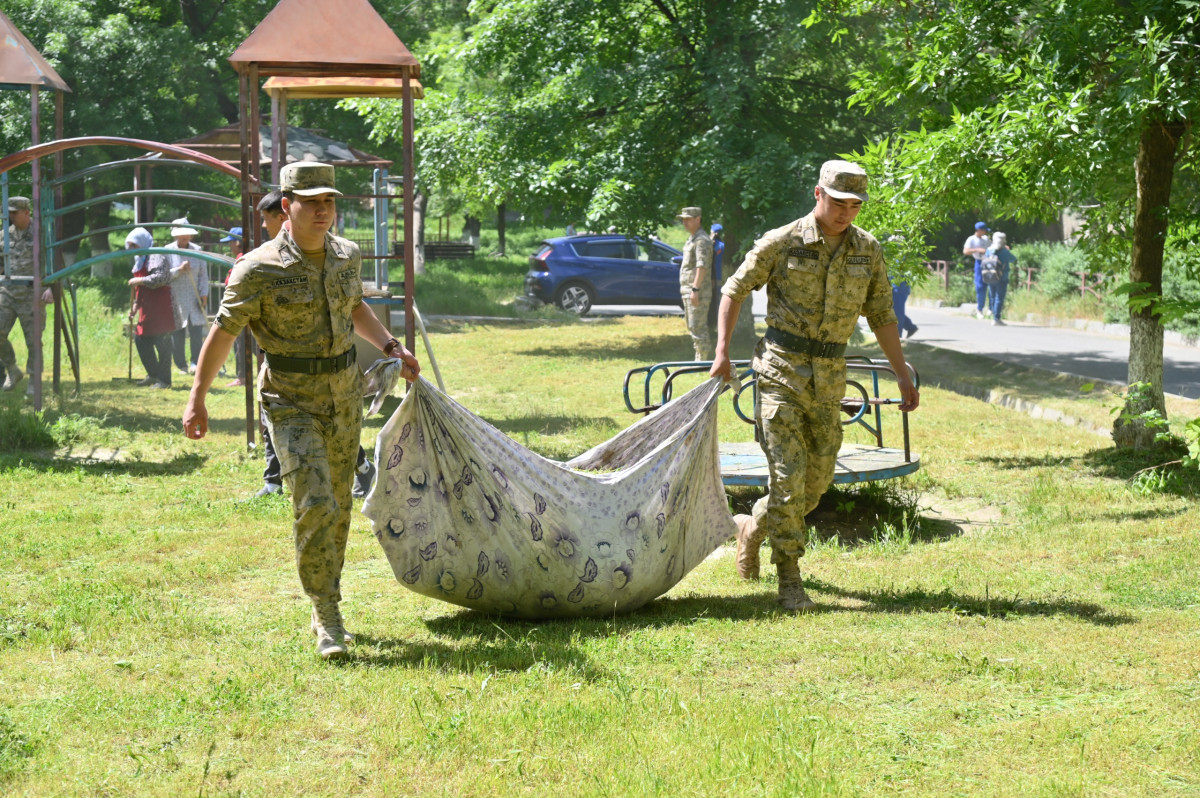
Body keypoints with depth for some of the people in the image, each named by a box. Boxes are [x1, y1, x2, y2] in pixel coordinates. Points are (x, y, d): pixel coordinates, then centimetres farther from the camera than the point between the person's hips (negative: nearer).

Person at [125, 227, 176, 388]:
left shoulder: (156, 257, -10)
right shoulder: (139, 260, 21)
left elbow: (159, 278, -24)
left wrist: (139, 280, -19)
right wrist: (136, 302, 22)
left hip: (159, 309, -10)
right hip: (147, 309, 10)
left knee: (161, 342, -7)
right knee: (140, 339, 12)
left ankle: (164, 379, -4)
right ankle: (153, 374, 24)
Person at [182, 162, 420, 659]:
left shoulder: (347, 256, 4)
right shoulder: (259, 270, -14)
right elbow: (224, 332, -8)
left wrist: (391, 347, 12)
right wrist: (197, 399, -7)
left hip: (344, 396, 6)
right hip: (291, 400, -6)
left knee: (338, 506, 12)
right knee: (315, 505, -17)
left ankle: (326, 607, 27)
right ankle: (327, 619, -8)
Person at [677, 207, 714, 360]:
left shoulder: (701, 240, -14)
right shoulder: (691, 239, 19)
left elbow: (702, 266, -21)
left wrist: (695, 289, -26)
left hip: (698, 292, -11)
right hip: (687, 290, 11)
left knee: (698, 328, -11)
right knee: (692, 327, 14)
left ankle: (703, 360, -9)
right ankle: (701, 358, 20)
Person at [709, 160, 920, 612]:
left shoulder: (868, 251, 4)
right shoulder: (782, 243, -7)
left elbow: (881, 316, 12)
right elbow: (734, 290, 2)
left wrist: (902, 374, 7)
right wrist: (722, 352, -5)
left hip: (830, 374, 4)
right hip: (782, 368, -4)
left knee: (817, 478, 8)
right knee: (787, 472, -10)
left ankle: (754, 527, 34)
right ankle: (789, 578, -2)